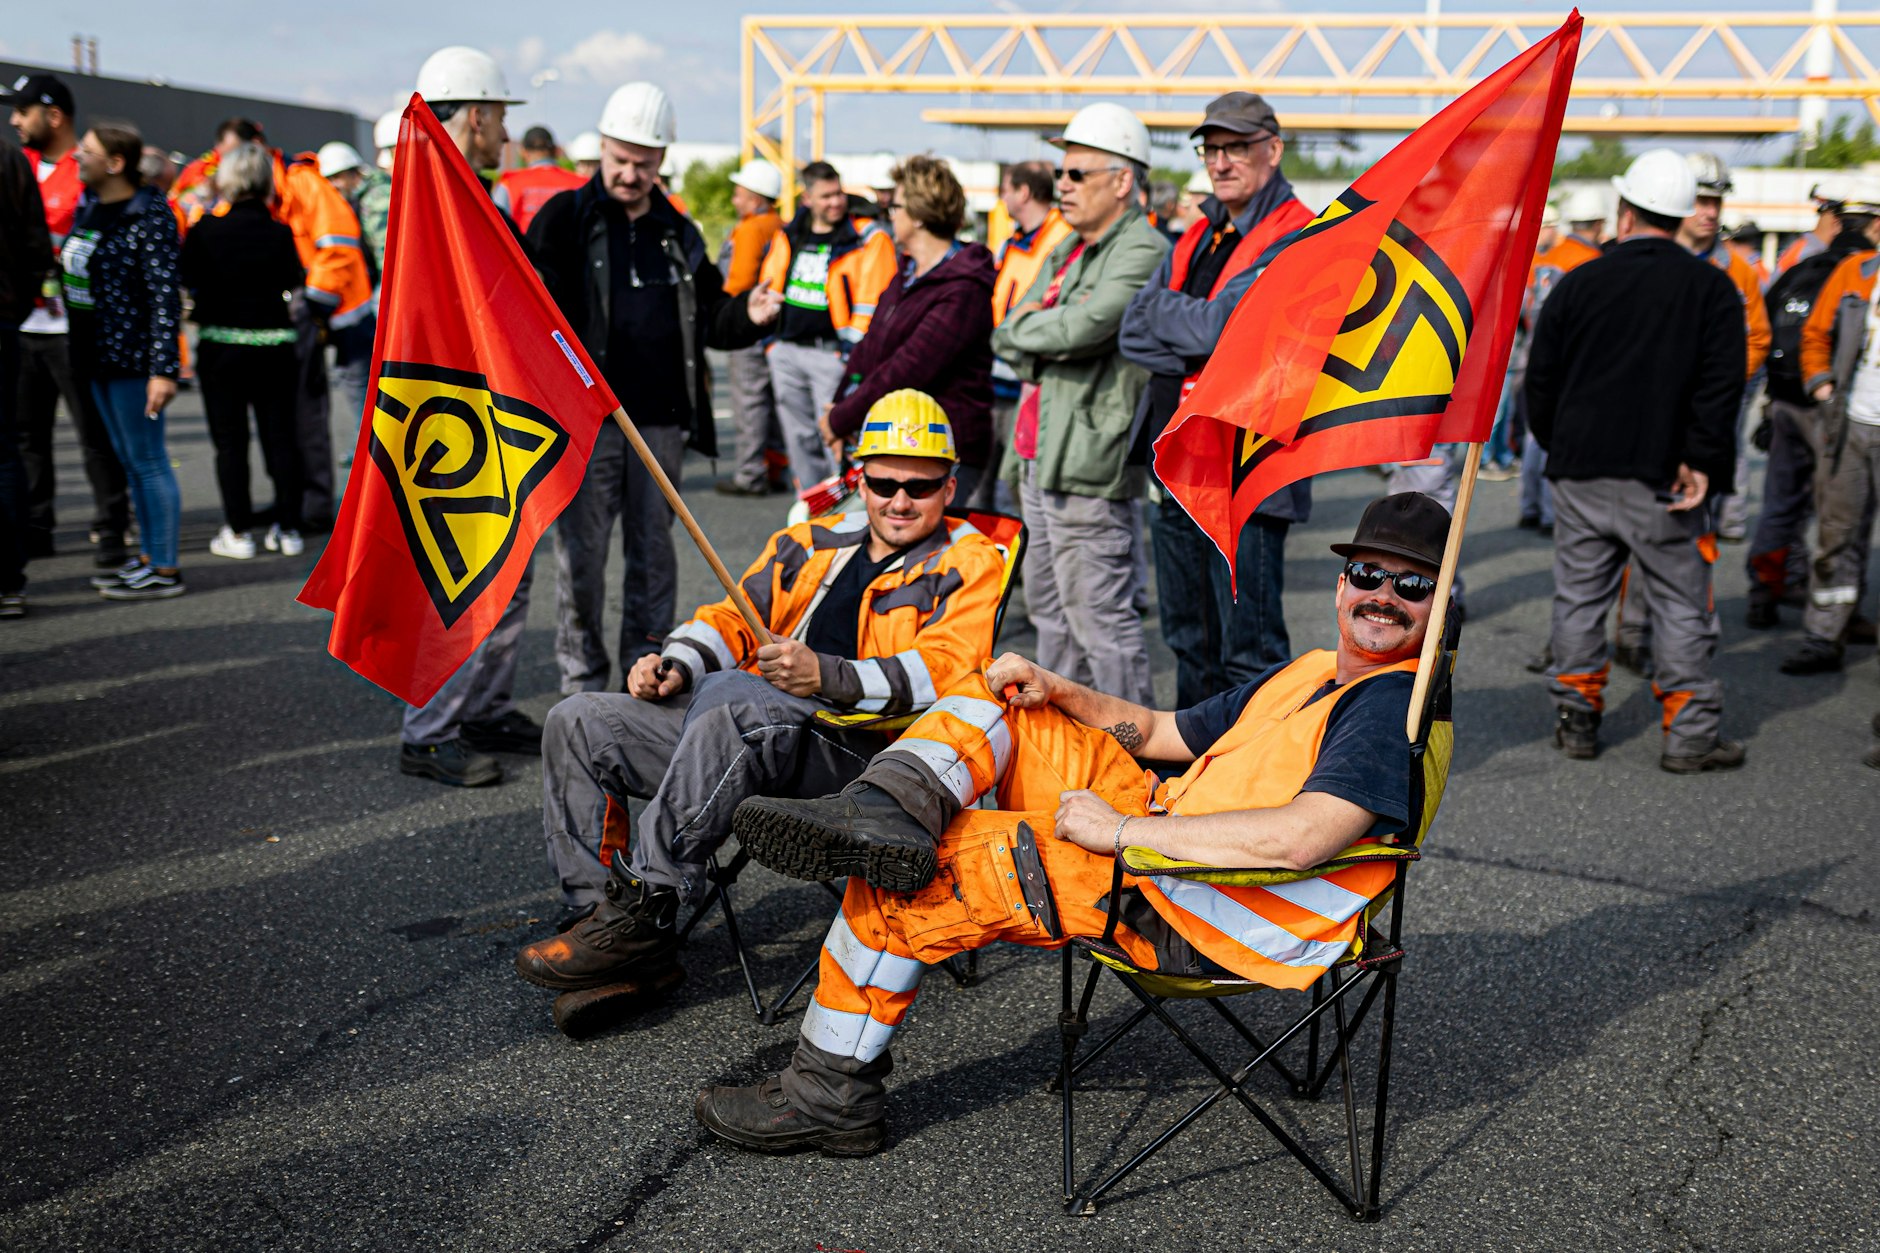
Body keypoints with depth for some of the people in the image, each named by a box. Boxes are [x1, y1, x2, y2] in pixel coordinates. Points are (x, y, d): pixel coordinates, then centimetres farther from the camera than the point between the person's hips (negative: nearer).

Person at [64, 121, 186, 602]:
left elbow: (165, 295, -18)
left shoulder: (149, 216, -14)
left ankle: (165, 570, 3)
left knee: (147, 461, -4)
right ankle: (148, 557, 24)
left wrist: (163, 368, -23)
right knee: (128, 459, 14)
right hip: (97, 354, 9)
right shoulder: (88, 207, 12)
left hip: (133, 356, -9)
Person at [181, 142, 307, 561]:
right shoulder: (280, 232, -4)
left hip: (221, 342, -2)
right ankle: (288, 528, 9)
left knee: (230, 440, 4)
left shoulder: (205, 230, -7)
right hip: (273, 343, 2)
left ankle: (239, 532, 4)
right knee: (279, 436, 8)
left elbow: (186, 279, -2)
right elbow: (294, 281, 1)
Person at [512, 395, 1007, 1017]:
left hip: (861, 747, -7)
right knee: (578, 723, -6)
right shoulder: (814, 541, 24)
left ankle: (647, 905, -33)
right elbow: (735, 617, 24)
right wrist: (676, 665, 2)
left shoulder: (968, 565, 5)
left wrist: (826, 676, -25)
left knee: (731, 694, -37)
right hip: (741, 731, 7)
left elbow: (942, 671, -12)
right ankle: (606, 909, -12)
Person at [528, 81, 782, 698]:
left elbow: (708, 317, 19)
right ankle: (582, 679, 10)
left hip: (659, 422, 4)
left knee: (654, 553, 10)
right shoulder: (565, 218, 3)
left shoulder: (679, 234, 15)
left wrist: (747, 315, -2)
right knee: (581, 554, -1)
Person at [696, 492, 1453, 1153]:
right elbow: (1160, 733, 23)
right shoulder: (1308, 674, 17)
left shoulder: (1395, 706, -14)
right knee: (1002, 704, 8)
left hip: (1205, 924, -10)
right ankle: (886, 815, -20)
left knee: (905, 880, -10)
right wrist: (1056, 691, 5)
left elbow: (1300, 838, -30)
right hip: (1169, 845, 10)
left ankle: (830, 1094, 2)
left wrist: (1122, 830, -24)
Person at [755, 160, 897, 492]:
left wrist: (853, 353, -15)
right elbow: (769, 286, 20)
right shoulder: (788, 237, 10)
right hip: (787, 352, 6)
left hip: (832, 354, -6)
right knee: (799, 439, 12)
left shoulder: (869, 239, -7)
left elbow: (871, 302, -11)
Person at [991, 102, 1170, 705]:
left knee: (1100, 619, -5)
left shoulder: (1143, 252, -12)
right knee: (1050, 610, 18)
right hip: (1039, 458, 10)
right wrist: (1048, 333, -7)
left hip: (1089, 462, -10)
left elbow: (1082, 327, -26)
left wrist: (1024, 326, -6)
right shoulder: (1067, 249, 19)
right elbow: (1006, 339, 14)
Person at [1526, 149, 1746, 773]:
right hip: (1662, 479, -2)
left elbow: (1540, 378, 4)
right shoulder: (1711, 287, -3)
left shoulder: (1577, 284, 1)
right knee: (1682, 607, 5)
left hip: (1581, 474, 2)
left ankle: (1578, 721, 18)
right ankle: (1690, 736, 6)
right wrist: (1702, 461, -7)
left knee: (1579, 598, 12)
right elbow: (1721, 382, -10)